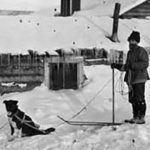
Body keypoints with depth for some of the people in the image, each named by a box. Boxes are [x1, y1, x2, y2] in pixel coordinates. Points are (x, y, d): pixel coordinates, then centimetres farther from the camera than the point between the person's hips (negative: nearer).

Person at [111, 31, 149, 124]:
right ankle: (135, 117, 18)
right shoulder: (130, 52, 20)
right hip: (131, 80, 9)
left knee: (139, 99, -7)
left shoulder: (141, 51, -7)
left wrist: (132, 65, -25)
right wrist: (117, 66, 14)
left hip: (139, 79, -9)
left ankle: (141, 118, 0)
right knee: (133, 99, 10)